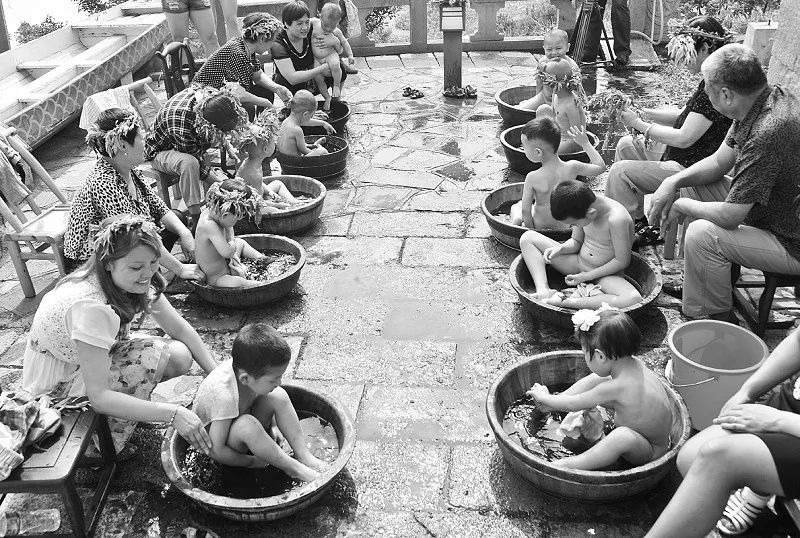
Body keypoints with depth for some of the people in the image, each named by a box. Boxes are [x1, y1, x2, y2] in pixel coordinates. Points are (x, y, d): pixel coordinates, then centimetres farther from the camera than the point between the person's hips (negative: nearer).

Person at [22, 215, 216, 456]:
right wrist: (172, 414, -41)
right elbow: (99, 398, -35)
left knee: (180, 356, -13)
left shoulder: (133, 281, -14)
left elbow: (180, 329, -4)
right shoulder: (90, 305, -36)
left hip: (99, 358, 7)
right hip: (56, 387, -7)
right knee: (151, 358, -26)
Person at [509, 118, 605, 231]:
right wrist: (585, 143, 7)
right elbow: (600, 167, -1)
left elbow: (525, 210, -20)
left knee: (516, 206, 24)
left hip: (539, 226, -3)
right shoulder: (572, 168, -18)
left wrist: (530, 228, -3)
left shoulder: (532, 178, -27)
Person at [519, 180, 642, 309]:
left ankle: (568, 302, -34)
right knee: (528, 237, -4)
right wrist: (559, 248, -16)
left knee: (634, 299, -39)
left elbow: (622, 261, -22)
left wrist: (586, 276, -16)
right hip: (577, 264, 6)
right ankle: (543, 290, -21)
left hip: (606, 274, -5)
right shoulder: (581, 210, -11)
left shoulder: (617, 219, -31)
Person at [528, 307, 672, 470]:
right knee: (594, 380, 7)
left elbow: (573, 404, -19)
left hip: (650, 452, -9)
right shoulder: (634, 363, -10)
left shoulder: (616, 387, -34)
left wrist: (544, 398, -3)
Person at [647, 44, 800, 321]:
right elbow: (720, 161, 8)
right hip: (772, 216, 10)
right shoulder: (771, 96, -2)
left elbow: (729, 216, -29)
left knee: (703, 234, -23)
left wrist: (683, 205, -11)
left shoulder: (768, 132, -34)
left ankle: (715, 323, -2)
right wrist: (673, 181, -6)